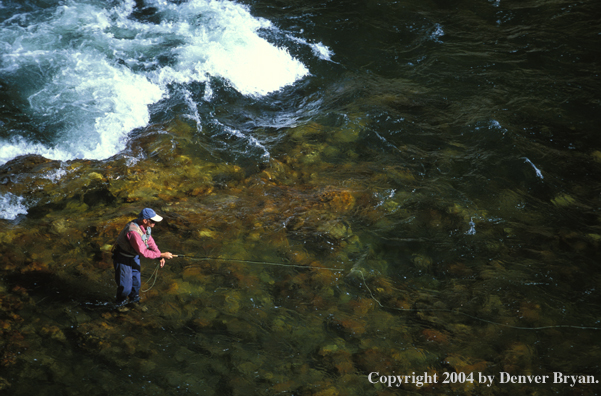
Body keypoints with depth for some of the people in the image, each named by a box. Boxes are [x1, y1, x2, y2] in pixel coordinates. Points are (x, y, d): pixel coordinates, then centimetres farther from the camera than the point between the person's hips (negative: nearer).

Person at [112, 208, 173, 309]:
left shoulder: (145, 226, -10)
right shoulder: (133, 232, -38)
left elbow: (150, 241, 5)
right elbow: (144, 252, -33)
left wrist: (160, 256, -3)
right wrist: (162, 255, -26)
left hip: (134, 257, 8)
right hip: (123, 258, -8)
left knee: (136, 282, 19)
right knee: (125, 286, 2)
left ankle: (134, 301, 44)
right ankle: (120, 304, 30)